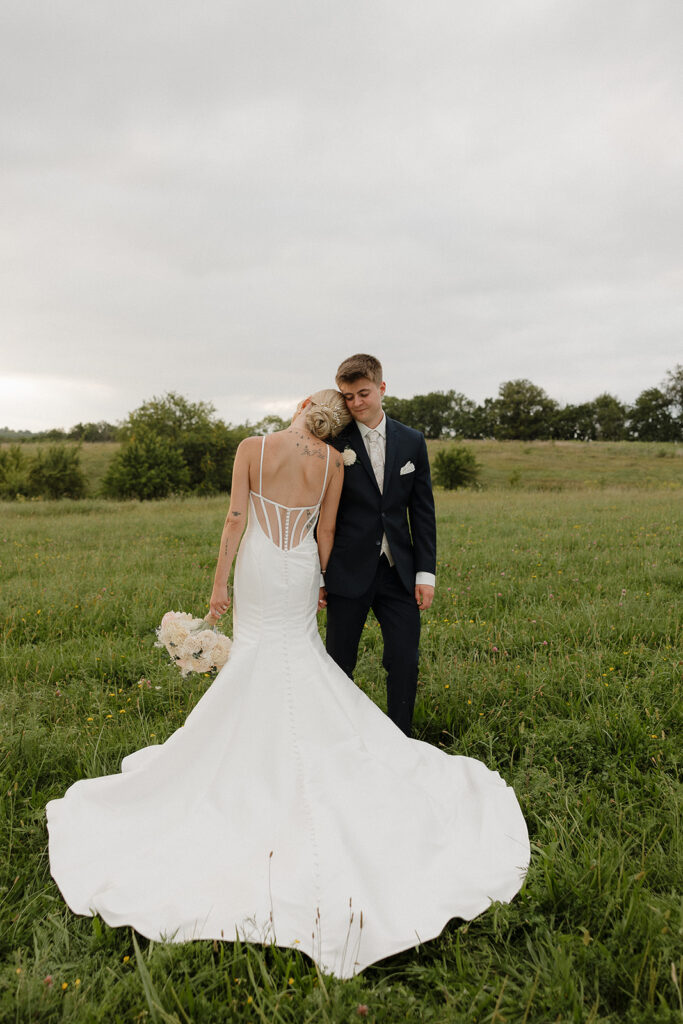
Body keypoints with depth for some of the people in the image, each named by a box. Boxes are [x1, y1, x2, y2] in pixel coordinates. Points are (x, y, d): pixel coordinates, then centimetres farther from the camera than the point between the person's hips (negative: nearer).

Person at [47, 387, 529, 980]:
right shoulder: (333, 463, -5)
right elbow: (325, 536, 0)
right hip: (300, 575, 2)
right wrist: (321, 585, 13)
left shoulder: (252, 449, -10)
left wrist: (220, 584, -5)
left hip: (257, 571, -1)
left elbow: (235, 522, -12)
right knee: (299, 653, 21)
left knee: (256, 657, 14)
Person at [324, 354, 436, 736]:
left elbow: (423, 511, 7)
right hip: (349, 572, -2)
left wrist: (426, 573, 1)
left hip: (399, 572, 2)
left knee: (406, 662, 2)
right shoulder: (333, 443, -3)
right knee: (339, 664, 7)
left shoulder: (412, 442, 6)